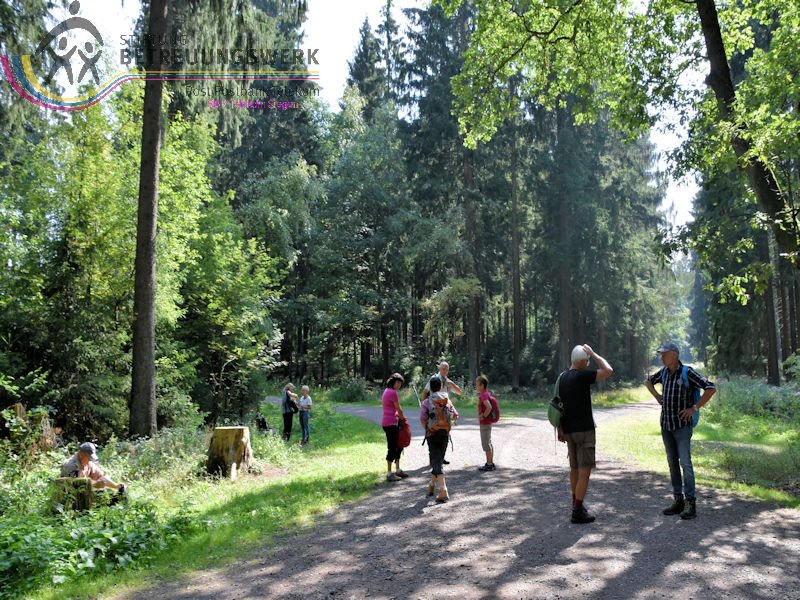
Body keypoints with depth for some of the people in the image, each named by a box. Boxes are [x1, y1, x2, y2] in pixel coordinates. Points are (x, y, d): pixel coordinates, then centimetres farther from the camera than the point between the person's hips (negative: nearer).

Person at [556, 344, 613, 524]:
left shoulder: (562, 378, 8)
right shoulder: (582, 376, -15)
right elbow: (608, 370, -14)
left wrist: (560, 430, 16)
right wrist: (593, 353, -4)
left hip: (568, 430, 8)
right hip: (584, 430, -8)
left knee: (574, 468, 20)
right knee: (584, 471, -3)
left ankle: (576, 502, 34)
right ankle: (577, 512, -2)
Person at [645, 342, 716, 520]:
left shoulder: (687, 372, -13)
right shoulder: (664, 371, 7)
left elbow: (711, 388, -18)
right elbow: (648, 381, 26)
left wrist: (695, 408, -18)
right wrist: (656, 396, 10)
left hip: (682, 425, -6)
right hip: (666, 424, 6)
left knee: (685, 463, -10)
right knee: (672, 462, 9)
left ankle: (691, 504, -4)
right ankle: (678, 501, 15)